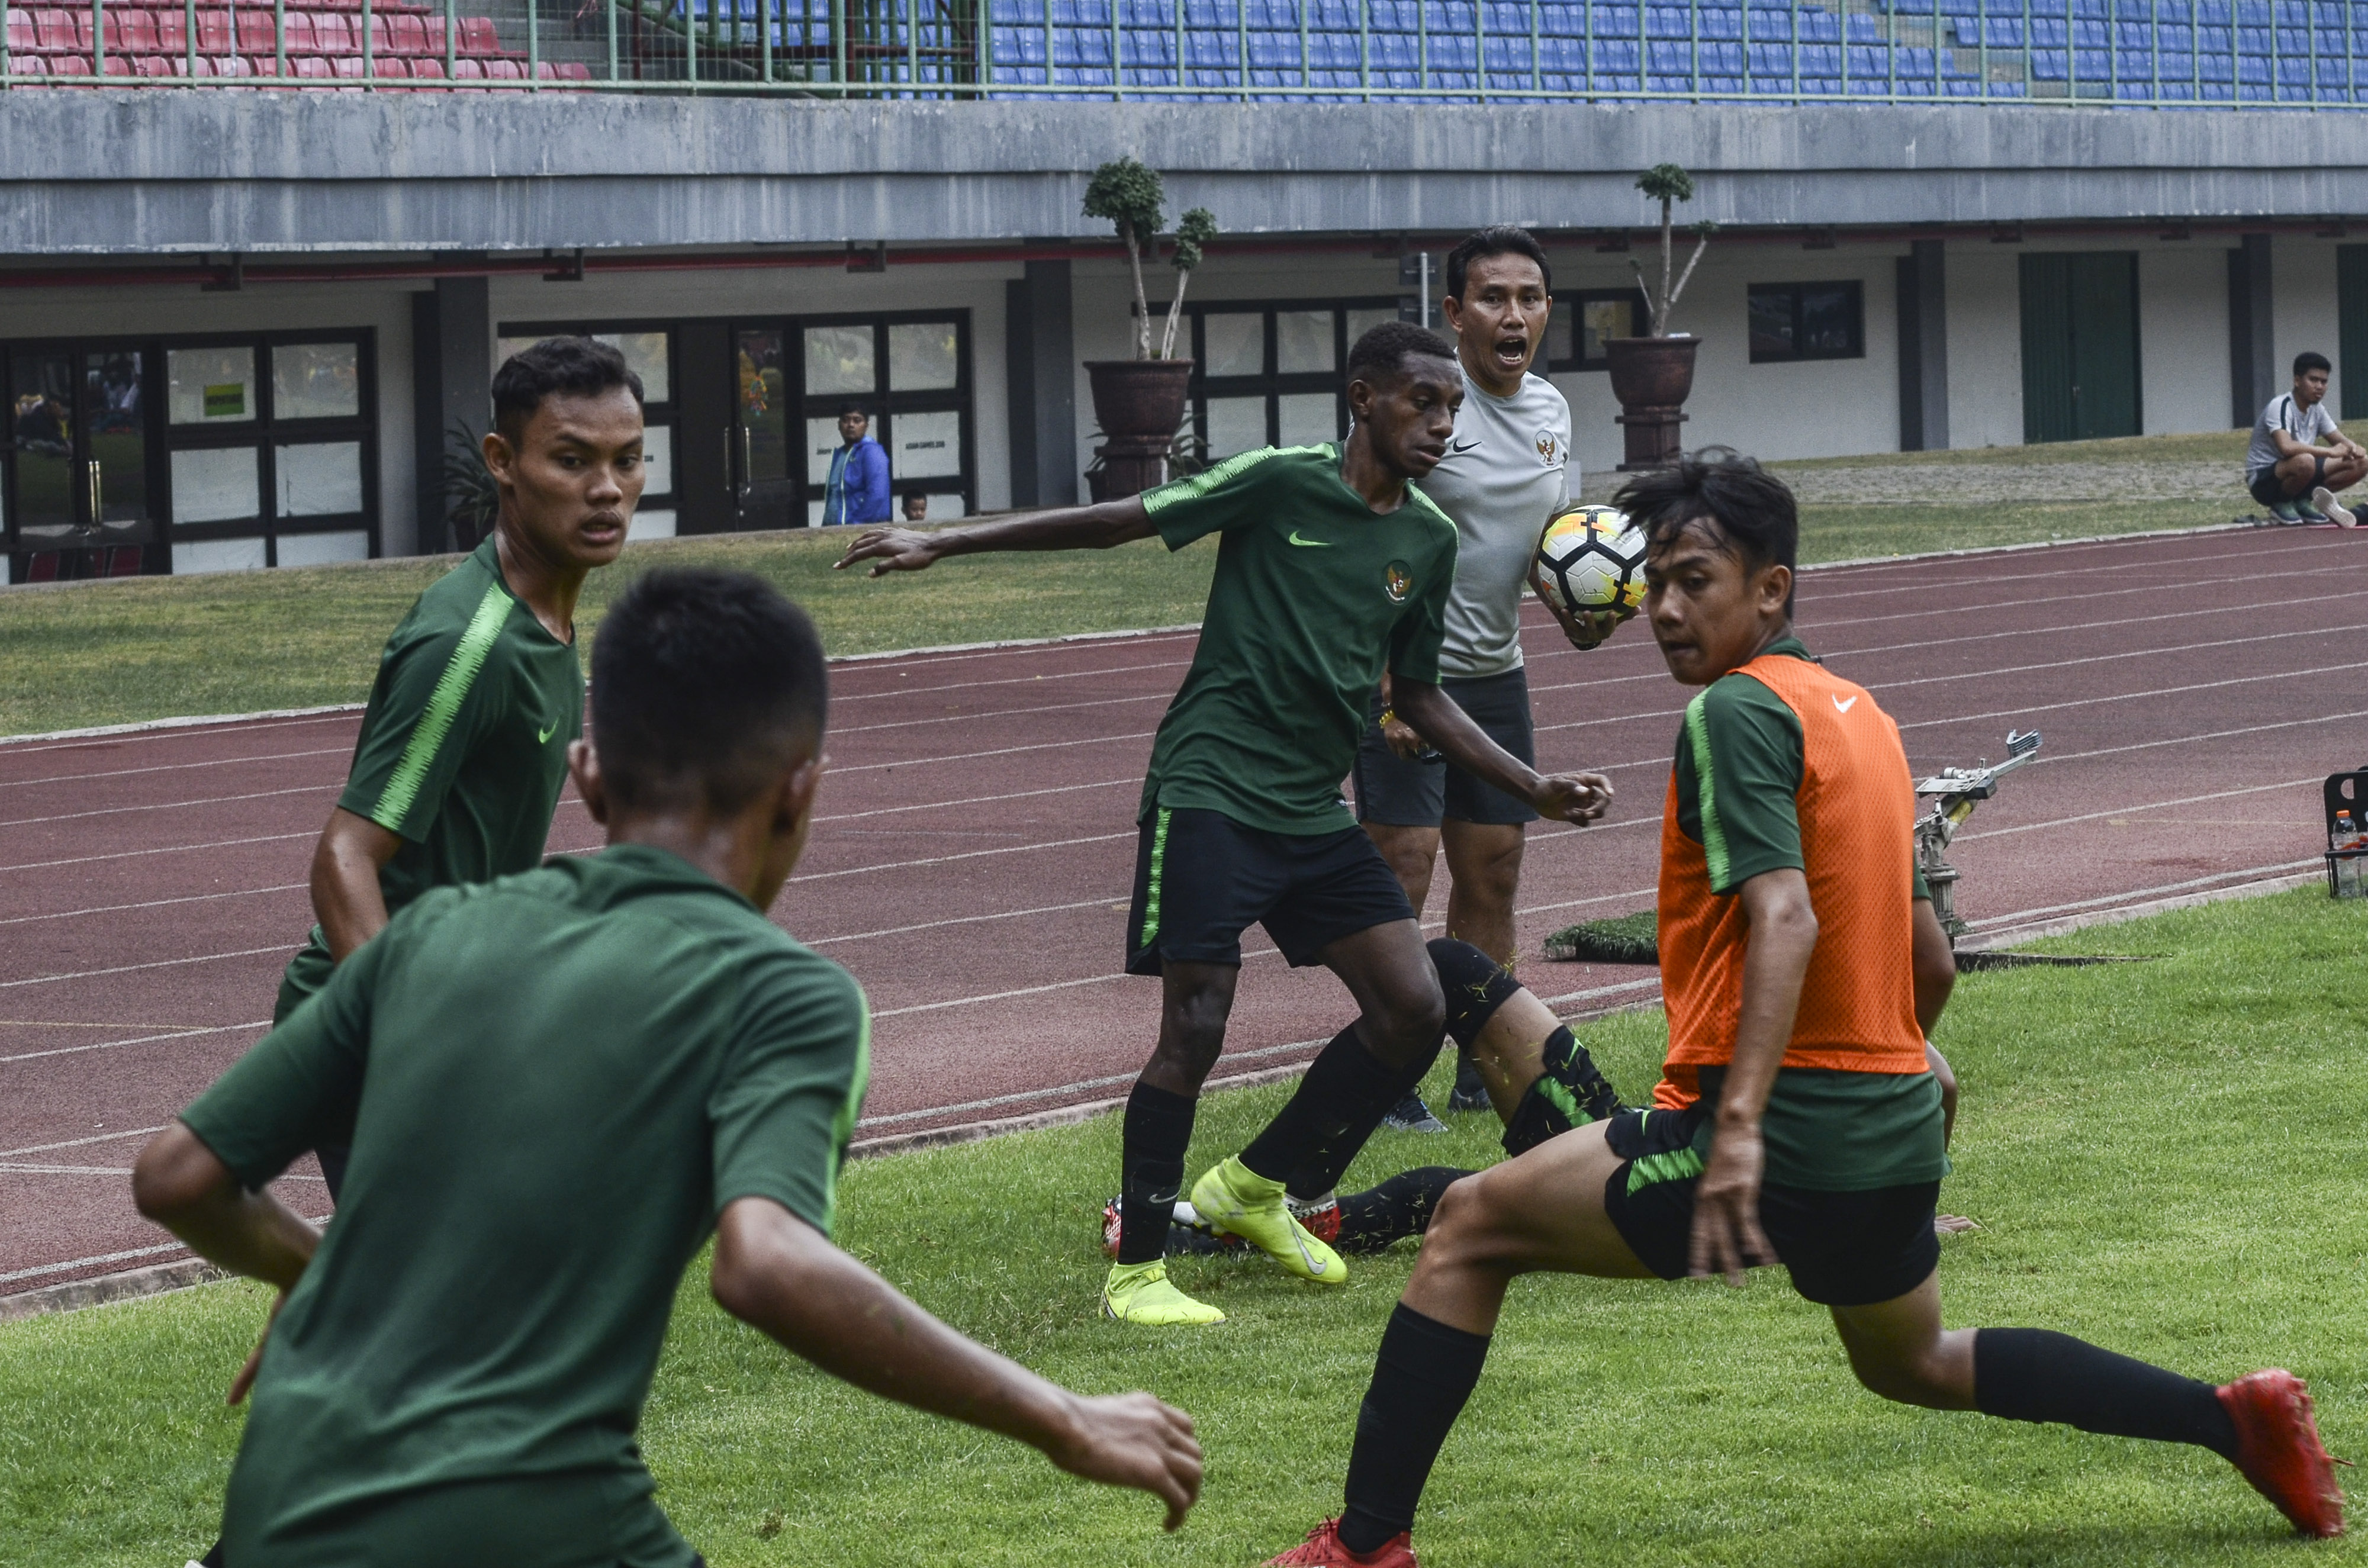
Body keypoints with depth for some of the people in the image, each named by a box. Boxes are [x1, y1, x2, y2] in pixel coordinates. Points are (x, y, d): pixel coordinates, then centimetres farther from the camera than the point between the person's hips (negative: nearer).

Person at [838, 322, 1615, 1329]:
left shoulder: (1429, 542, 9)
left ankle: (1252, 1189, 17)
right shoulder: (1281, 483, -8)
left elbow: (1418, 696, 20)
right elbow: (1118, 523, -5)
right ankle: (1134, 1270, 3)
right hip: (1209, 791, -6)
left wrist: (1536, 789, 13)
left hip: (1315, 812, 6)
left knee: (1414, 1009, -2)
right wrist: (946, 544, -6)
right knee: (1195, 1027, -12)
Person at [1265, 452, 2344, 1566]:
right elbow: (1921, 945, 22)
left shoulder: (1737, 710, -12)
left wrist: (1739, 1125, -32)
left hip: (1785, 1141, -9)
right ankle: (2237, 1419, 29)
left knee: (1470, 1229, 1)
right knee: (1911, 1362, 32)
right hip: (1900, 1137, 9)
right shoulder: (1852, 708, 14)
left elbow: (1786, 918, -25)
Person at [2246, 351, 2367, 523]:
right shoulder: (2280, 406, -21)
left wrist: (2352, 447, -13)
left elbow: (2340, 440, 12)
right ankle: (2283, 505, -11)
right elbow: (2286, 447, -37)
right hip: (2263, 481, -8)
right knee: (2305, 461, -41)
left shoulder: (2317, 409, 6)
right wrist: (2330, 452, -33)